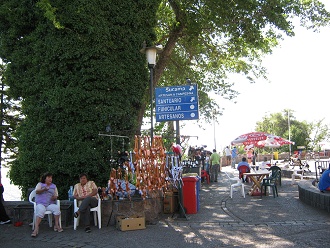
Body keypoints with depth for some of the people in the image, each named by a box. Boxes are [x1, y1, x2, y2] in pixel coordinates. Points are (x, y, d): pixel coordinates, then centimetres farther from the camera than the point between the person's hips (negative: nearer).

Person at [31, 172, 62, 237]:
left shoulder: (54, 186, 22)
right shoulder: (40, 184, 14)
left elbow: (56, 196, 16)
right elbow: (37, 191, -6)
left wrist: (55, 197, -10)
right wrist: (44, 189, -25)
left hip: (50, 204, 2)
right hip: (41, 204, -2)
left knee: (57, 208, -29)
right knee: (40, 211, -35)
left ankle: (56, 225, -20)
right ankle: (36, 229, -42)